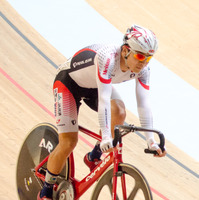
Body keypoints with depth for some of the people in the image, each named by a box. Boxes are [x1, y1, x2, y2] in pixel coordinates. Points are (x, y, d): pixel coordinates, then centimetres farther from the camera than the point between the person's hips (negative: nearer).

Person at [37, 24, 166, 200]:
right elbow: (104, 99, -46)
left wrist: (151, 140, -32)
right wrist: (106, 136, -53)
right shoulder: (107, 57, -41)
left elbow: (144, 103, -23)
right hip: (69, 83, -5)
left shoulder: (142, 69, -22)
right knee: (68, 142, -12)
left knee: (119, 112, -24)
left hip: (95, 86, 6)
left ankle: (94, 158, 1)